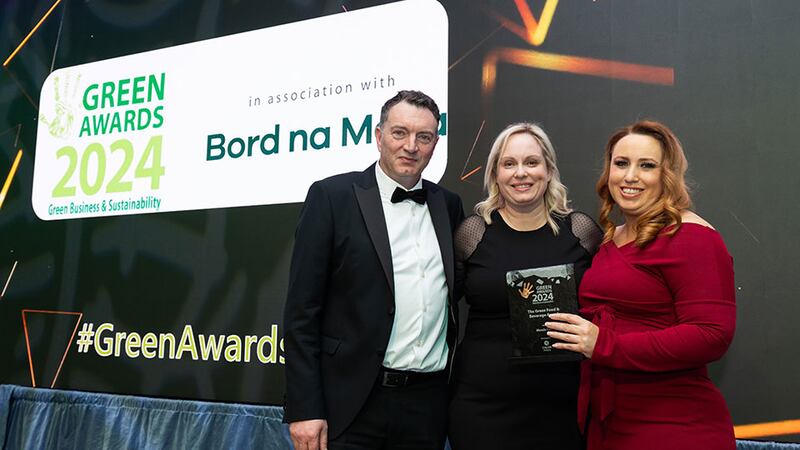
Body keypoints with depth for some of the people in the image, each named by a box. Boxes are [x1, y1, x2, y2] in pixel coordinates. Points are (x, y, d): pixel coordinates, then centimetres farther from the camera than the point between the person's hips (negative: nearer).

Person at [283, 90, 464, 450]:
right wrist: (303, 410, -11)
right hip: (351, 405, -4)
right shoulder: (332, 196, -4)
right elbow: (302, 310, -7)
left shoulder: (449, 205, 9)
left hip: (428, 403, 4)